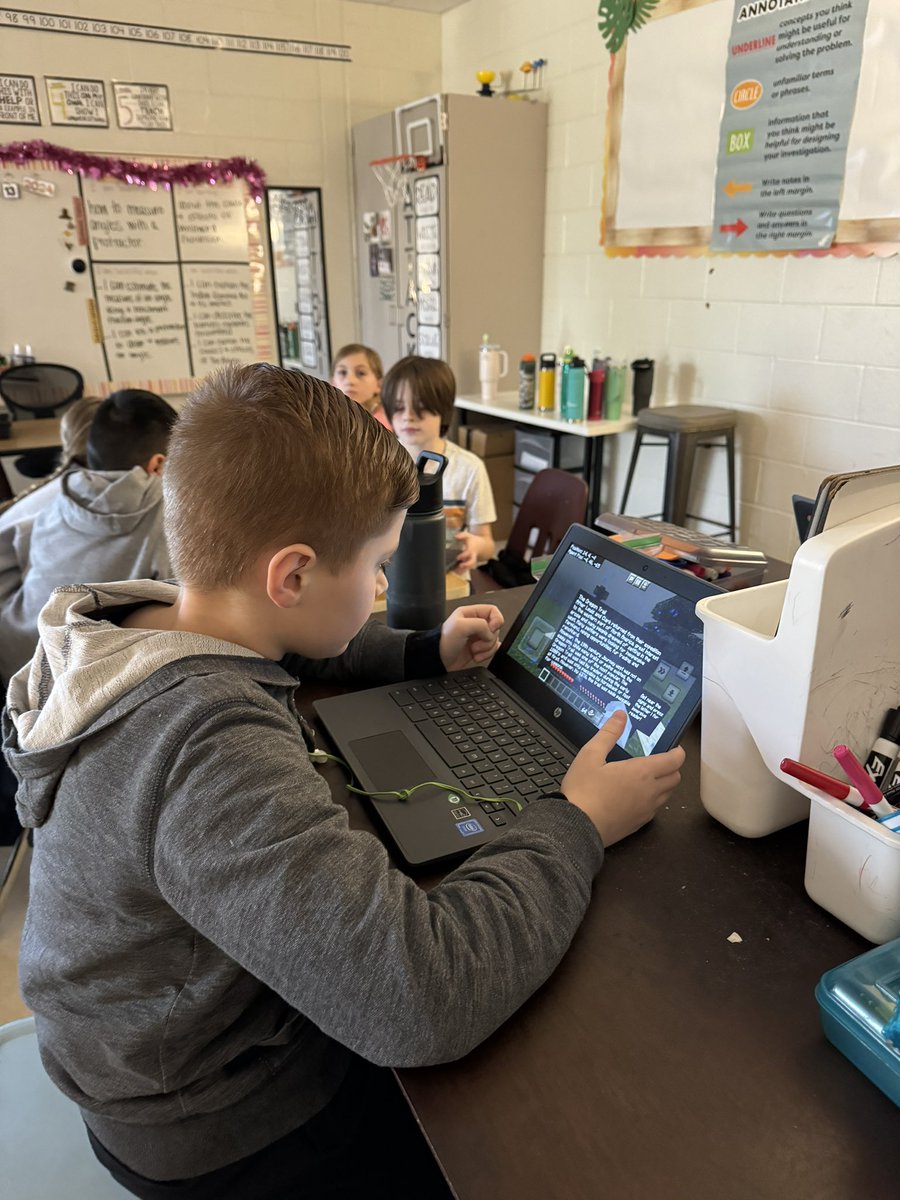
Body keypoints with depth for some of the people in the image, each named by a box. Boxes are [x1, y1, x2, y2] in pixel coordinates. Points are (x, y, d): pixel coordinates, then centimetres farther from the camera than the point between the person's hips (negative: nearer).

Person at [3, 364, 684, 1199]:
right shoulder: (218, 753, -40)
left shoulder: (149, 622, -10)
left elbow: (296, 652, 12)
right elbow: (425, 1006, -42)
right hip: (229, 1129, -7)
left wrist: (428, 652, 8)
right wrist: (576, 825, -28)